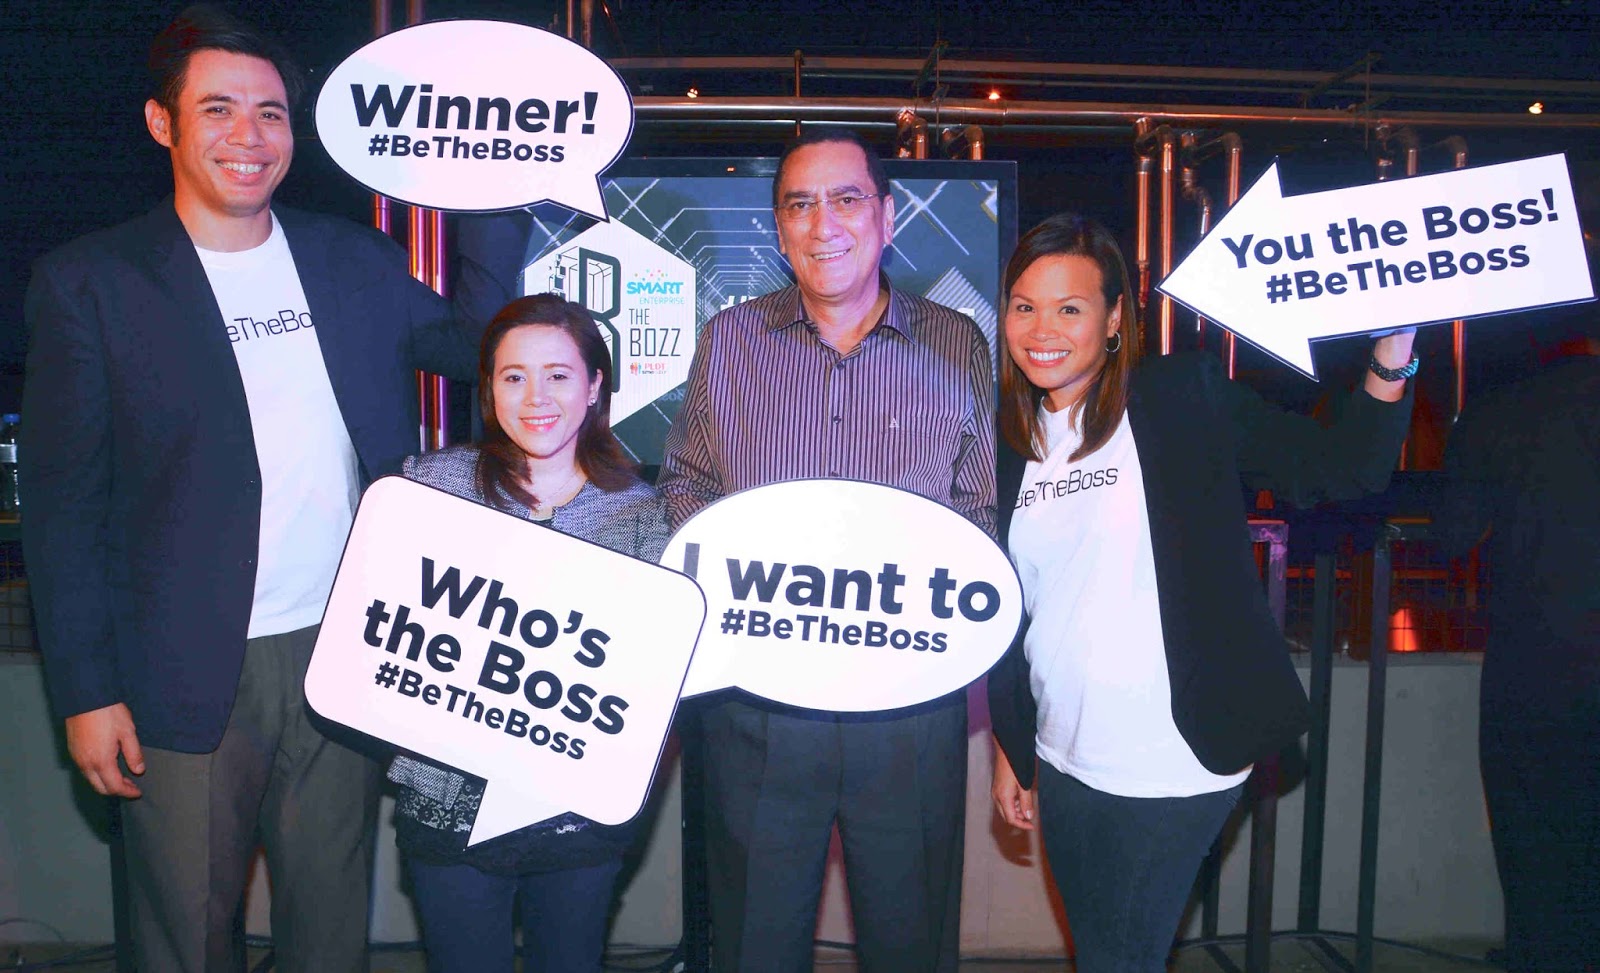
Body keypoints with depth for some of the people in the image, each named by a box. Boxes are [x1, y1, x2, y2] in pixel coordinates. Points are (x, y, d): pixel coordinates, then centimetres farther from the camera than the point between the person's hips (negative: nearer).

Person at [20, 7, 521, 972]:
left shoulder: (356, 259, 6)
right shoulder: (88, 282, -4)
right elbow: (64, 505, -4)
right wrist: (87, 691, -6)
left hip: (345, 659, 3)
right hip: (187, 678, -3)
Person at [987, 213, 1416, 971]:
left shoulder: (1185, 398, -7)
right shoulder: (1010, 444, 4)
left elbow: (1343, 469, -10)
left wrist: (1390, 360, -26)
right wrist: (1008, 752, 13)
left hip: (1171, 766, -5)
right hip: (1064, 761, 5)